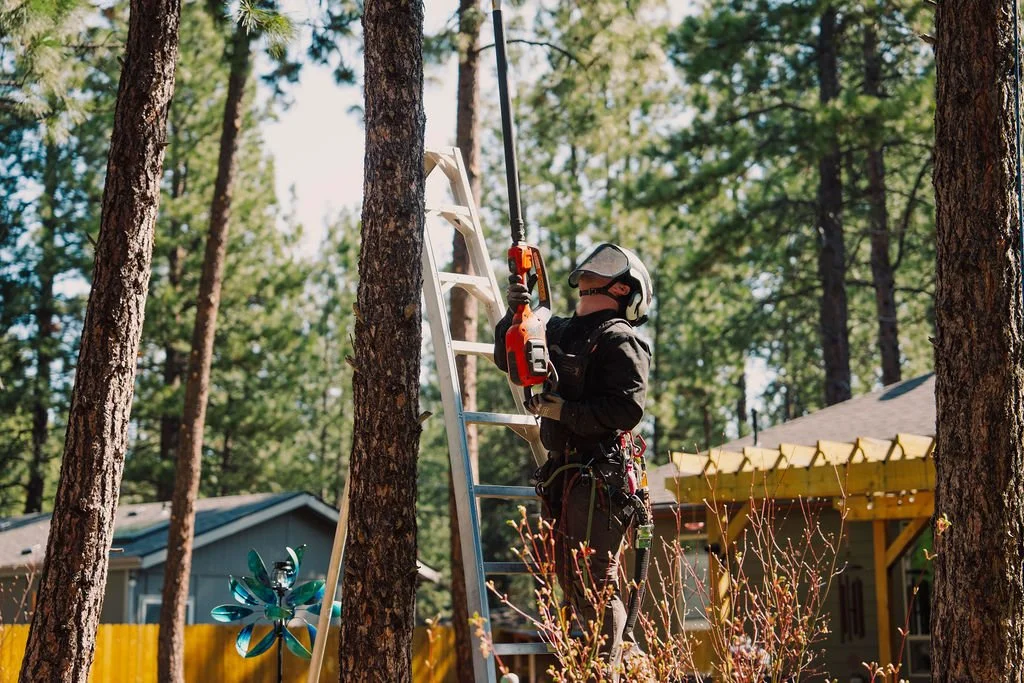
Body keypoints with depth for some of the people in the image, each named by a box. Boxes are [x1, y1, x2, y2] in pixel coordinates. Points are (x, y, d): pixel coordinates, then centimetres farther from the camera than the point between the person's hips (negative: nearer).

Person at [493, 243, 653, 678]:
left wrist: (565, 410, -16)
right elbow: (508, 359, 23)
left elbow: (627, 410, -18)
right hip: (562, 473, 9)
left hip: (599, 475, -9)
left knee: (593, 581, -10)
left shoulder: (619, 340, -8)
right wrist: (515, 314, 6)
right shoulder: (560, 331, 18)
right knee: (570, 581, 13)